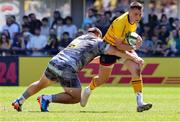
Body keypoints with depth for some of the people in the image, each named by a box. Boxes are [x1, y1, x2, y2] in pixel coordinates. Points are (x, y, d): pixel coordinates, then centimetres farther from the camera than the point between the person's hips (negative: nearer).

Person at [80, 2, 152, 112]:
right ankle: (88, 90, 44)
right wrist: (133, 47, -36)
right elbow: (119, 46, -27)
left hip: (125, 46, 6)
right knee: (103, 79, 9)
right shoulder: (121, 23, -35)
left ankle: (140, 103, -22)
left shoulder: (135, 20, -11)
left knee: (136, 69, -19)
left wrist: (136, 38, -4)